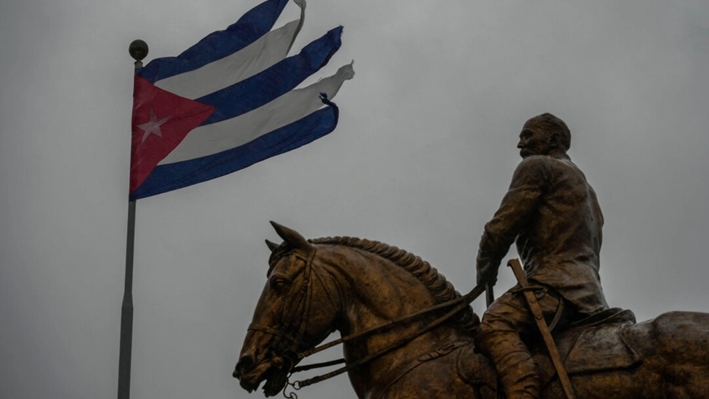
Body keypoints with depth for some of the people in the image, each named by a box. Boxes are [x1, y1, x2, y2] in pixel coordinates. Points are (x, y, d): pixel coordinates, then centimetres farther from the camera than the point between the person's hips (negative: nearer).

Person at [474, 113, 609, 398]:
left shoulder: (536, 166, 6)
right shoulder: (584, 186, 35)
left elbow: (504, 225, -3)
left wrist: (485, 269, 12)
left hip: (555, 284, -10)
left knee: (494, 327, -31)